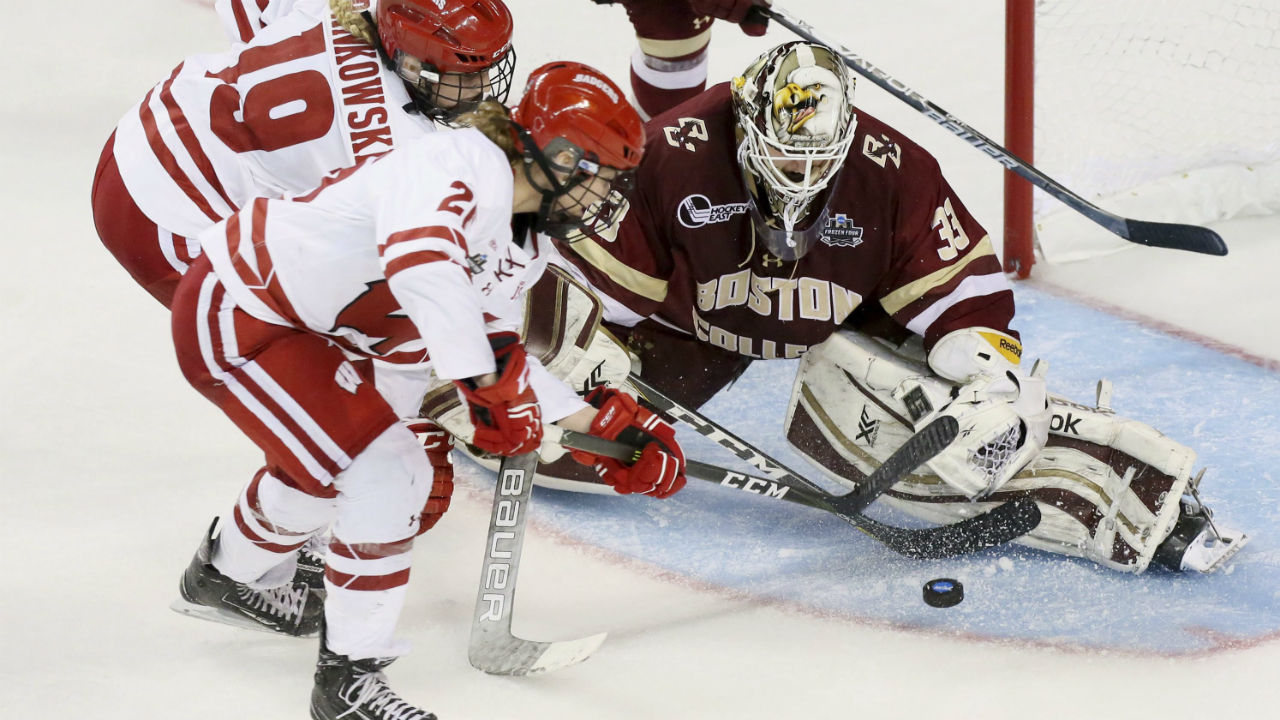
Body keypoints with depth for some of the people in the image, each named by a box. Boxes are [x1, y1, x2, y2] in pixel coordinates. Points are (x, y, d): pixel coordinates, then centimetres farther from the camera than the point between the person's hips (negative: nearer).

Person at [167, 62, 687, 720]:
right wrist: (492, 383, -39)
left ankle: (226, 575, 42)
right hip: (232, 314, -10)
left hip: (315, 332, 10)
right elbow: (421, 263, -43)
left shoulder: (520, 250, 6)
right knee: (378, 469, -18)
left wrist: (603, 427, 7)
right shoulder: (462, 164, -26)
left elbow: (494, 358, 13)